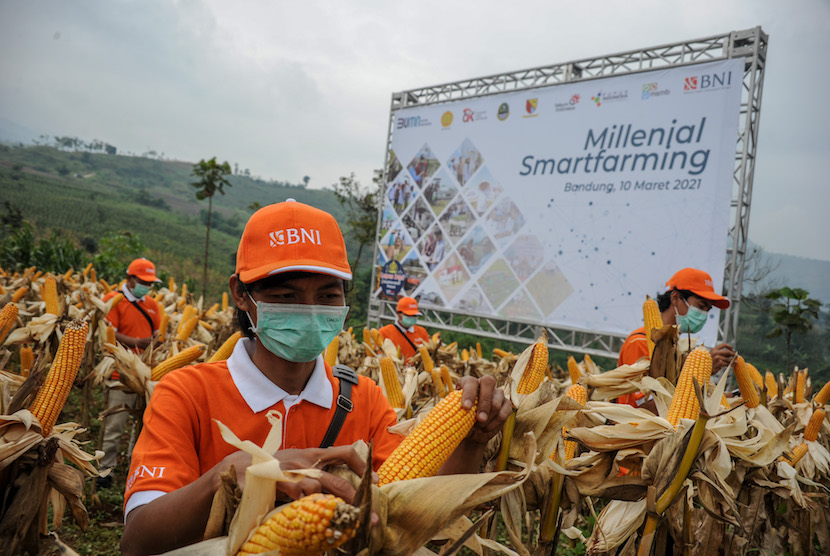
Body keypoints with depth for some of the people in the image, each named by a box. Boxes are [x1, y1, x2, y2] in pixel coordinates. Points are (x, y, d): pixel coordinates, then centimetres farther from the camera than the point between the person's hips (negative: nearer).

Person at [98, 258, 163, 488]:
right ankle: (105, 469, 10)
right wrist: (136, 342, -25)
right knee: (115, 425, -3)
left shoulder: (151, 304, 16)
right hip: (121, 375, -6)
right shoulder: (113, 299, -4)